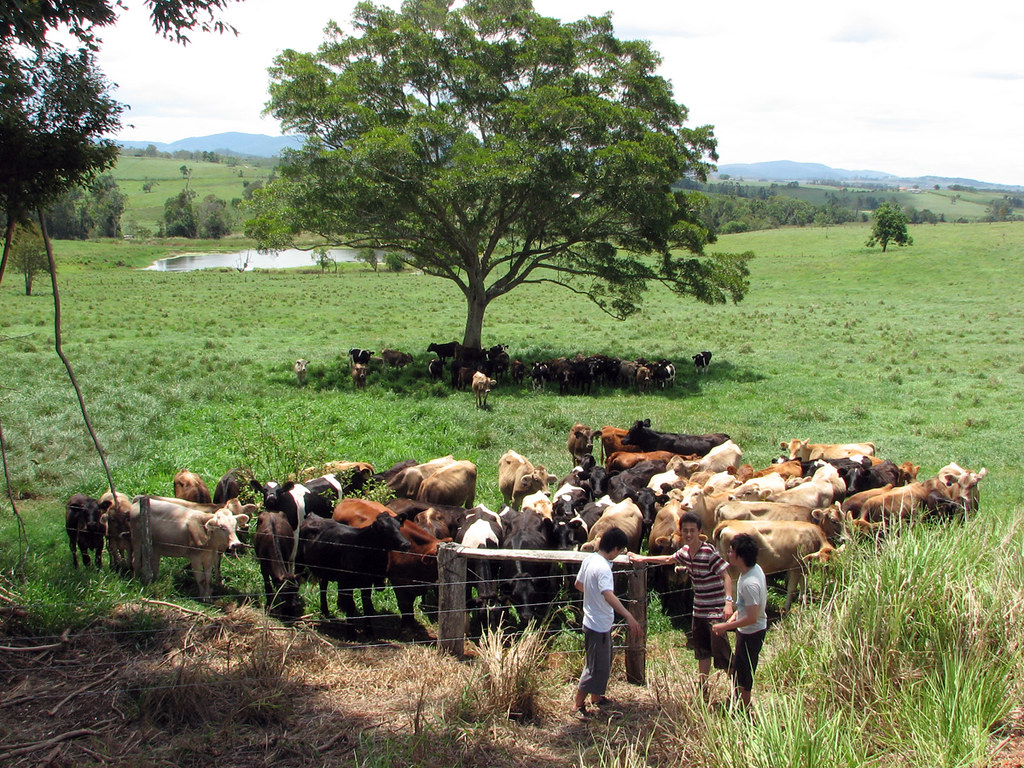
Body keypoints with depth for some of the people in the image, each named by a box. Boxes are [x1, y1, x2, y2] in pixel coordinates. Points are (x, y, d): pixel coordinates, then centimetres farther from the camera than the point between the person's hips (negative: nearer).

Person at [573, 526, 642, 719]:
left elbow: (578, 584, 15)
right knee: (595, 666, 1)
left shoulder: (589, 559, 1)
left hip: (592, 621, 10)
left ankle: (597, 697, 37)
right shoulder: (603, 568, -27)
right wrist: (628, 616, -50)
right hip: (599, 625, -10)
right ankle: (578, 705, 11)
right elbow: (609, 595, -42)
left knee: (604, 662, 23)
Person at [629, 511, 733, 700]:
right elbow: (669, 559, 27)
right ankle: (702, 690, 28)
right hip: (698, 611, 8)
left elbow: (726, 576, -19)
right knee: (702, 652, 17)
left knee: (721, 652, -8)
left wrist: (728, 602, -31)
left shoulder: (709, 551, -18)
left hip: (716, 611, -8)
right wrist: (644, 559, 31)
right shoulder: (685, 551, 6)